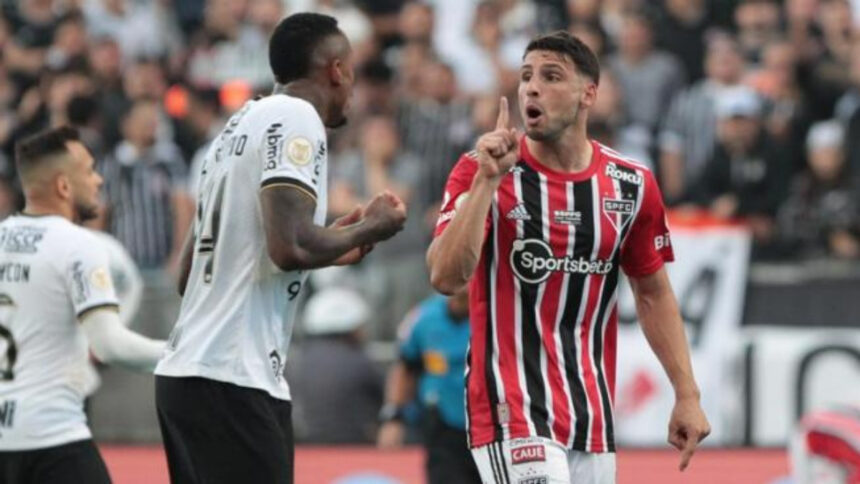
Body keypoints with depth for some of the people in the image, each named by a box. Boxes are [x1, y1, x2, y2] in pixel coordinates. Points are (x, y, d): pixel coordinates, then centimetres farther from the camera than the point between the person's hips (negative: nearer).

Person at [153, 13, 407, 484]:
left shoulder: (239, 123, 21)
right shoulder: (296, 117, -7)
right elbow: (290, 246, -20)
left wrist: (331, 247, 26)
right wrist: (367, 230, -1)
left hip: (184, 371, 10)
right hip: (233, 379, -10)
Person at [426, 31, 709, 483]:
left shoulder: (631, 184, 5)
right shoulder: (480, 171, -5)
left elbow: (653, 293, 16)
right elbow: (445, 277, -17)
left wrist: (687, 395, 11)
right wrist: (486, 180, -24)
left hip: (593, 420, 5)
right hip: (511, 408, -5)